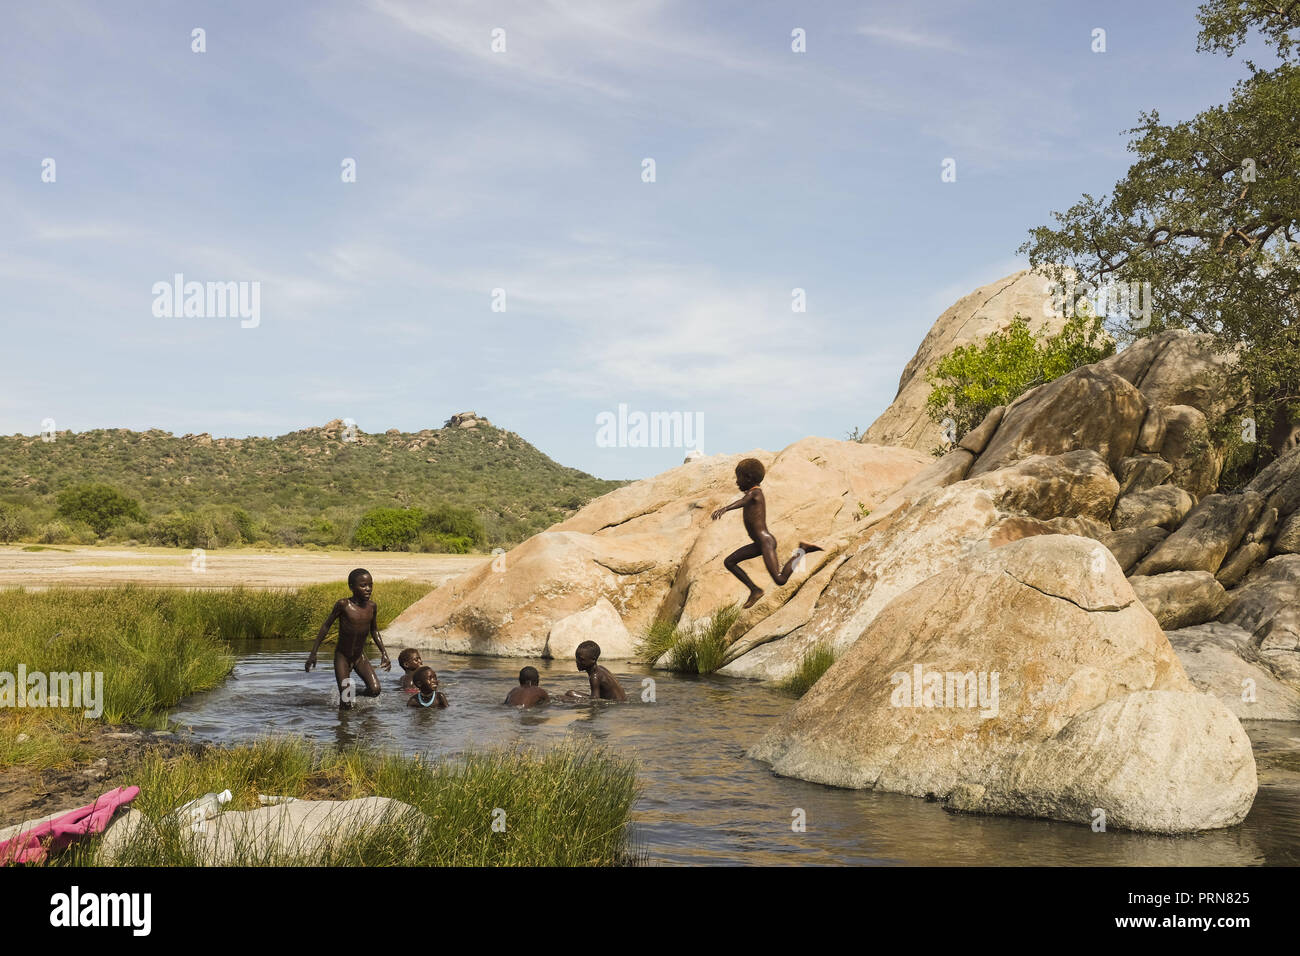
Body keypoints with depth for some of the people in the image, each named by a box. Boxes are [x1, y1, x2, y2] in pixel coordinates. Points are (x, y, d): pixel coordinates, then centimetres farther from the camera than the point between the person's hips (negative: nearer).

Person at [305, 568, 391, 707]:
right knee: (345, 703, -8)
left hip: (360, 657, 3)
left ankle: (358, 695, 16)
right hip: (342, 657, -3)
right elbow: (326, 626, -8)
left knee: (375, 690, -16)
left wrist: (384, 653, 8)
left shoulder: (372, 606, -6)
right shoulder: (343, 604, -18)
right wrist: (313, 653, -8)